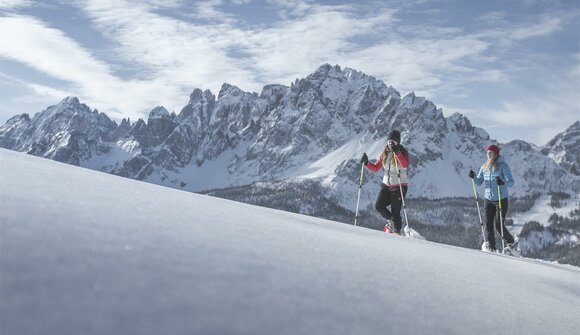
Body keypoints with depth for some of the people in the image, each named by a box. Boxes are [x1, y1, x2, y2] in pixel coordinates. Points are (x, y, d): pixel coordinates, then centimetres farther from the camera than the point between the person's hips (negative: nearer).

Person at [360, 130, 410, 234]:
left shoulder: (402, 152, -8)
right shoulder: (384, 154, 8)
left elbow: (405, 164, -29)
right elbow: (376, 168, 11)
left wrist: (397, 152, -39)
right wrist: (366, 163, -6)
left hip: (399, 186, -5)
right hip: (386, 185, 5)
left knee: (395, 212, -6)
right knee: (379, 205, -12)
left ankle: (397, 232, 13)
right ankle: (391, 221, 15)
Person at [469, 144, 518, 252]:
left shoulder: (503, 166, -9)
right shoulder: (484, 167, 7)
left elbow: (511, 182, -15)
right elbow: (479, 182, 11)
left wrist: (502, 183, -36)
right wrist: (474, 177, -10)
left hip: (501, 200, -5)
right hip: (489, 200, 5)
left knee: (498, 225, -5)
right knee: (488, 224, -4)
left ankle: (511, 242, 18)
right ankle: (490, 247, -1)